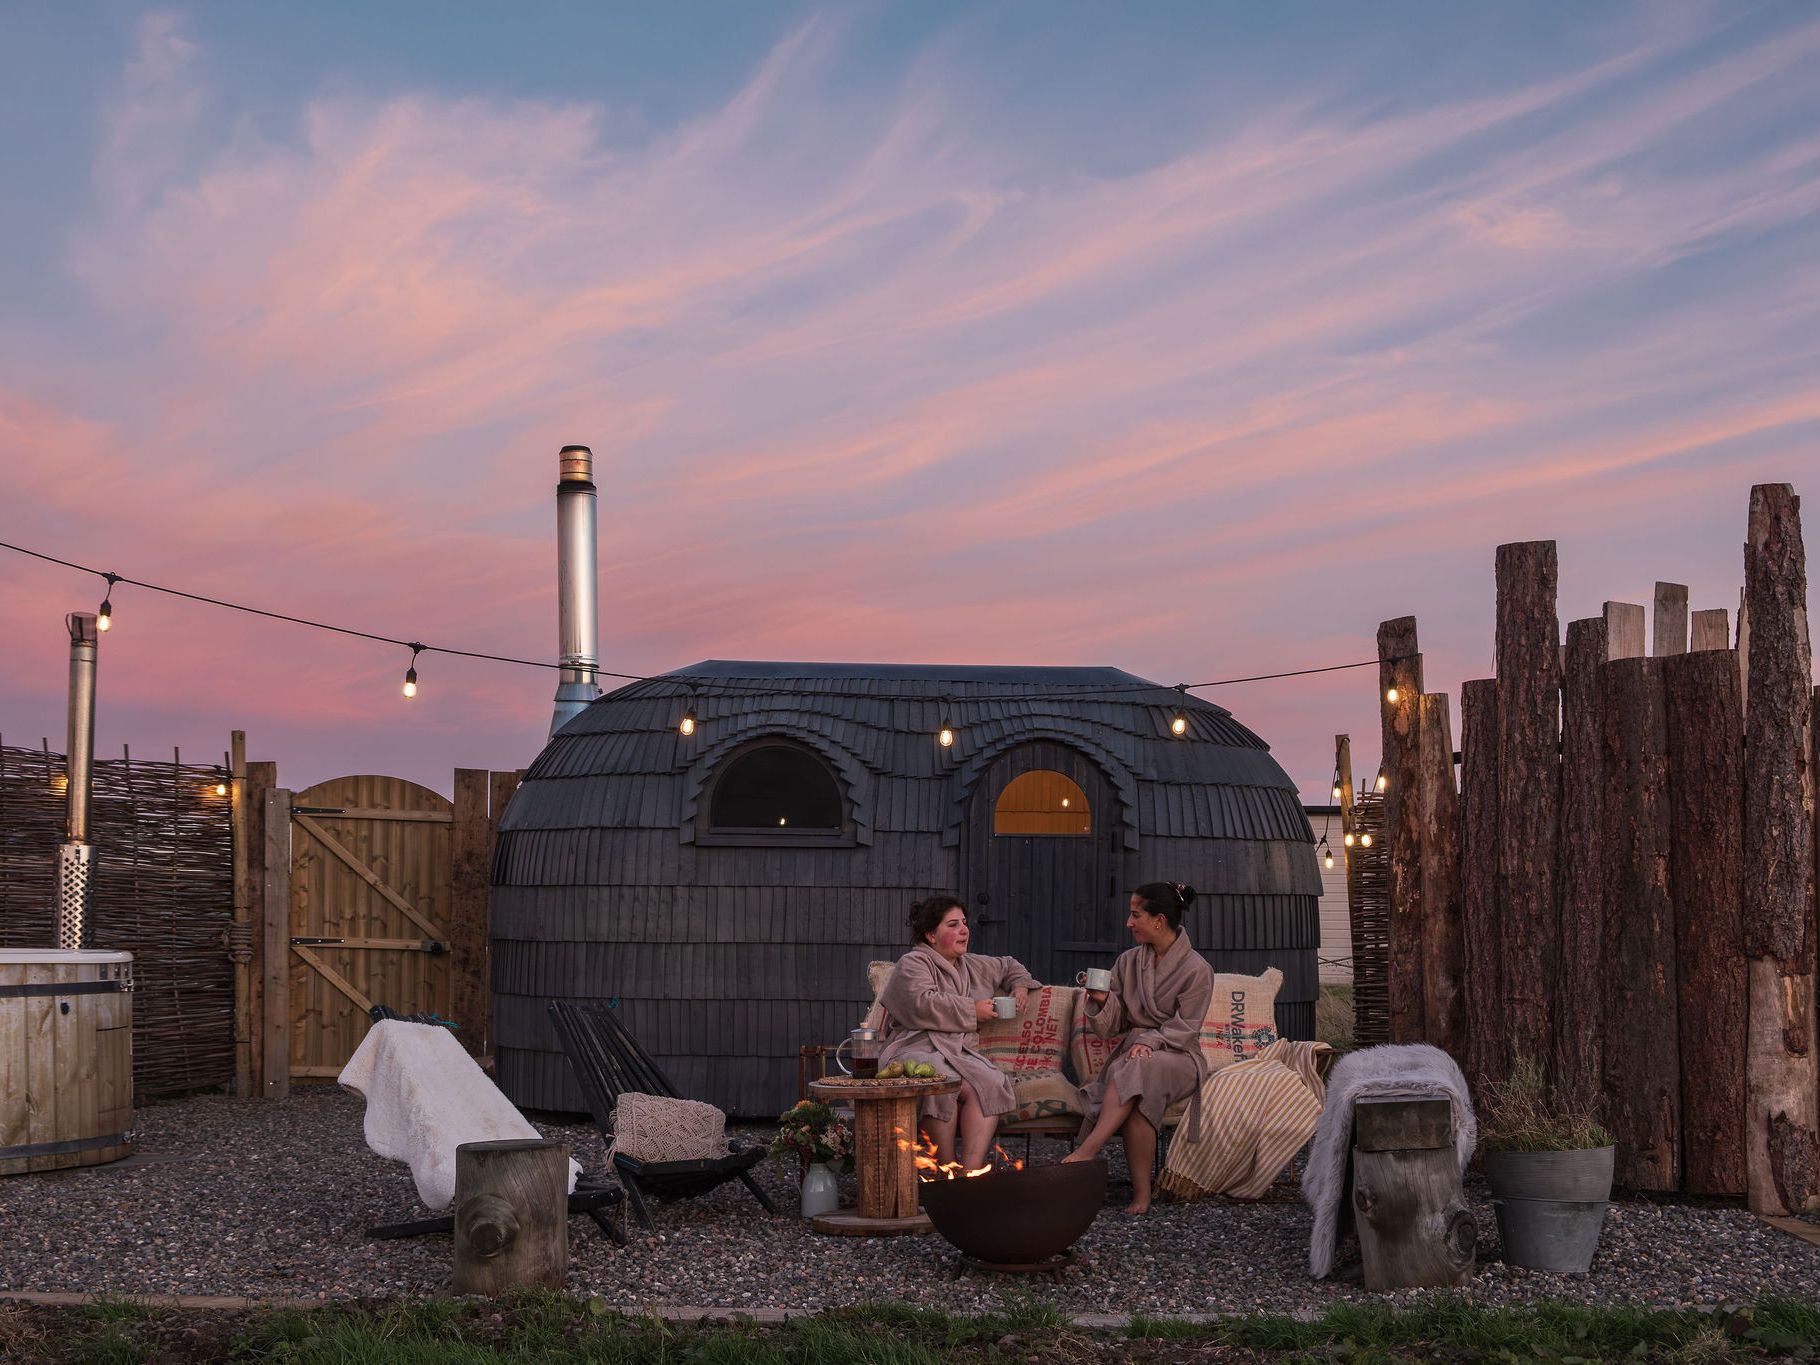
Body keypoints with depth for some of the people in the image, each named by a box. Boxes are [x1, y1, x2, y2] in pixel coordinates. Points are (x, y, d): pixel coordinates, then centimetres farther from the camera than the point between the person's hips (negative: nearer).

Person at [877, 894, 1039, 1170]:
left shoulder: (974, 966, 28)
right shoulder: (913, 963, 5)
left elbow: (1009, 966, 49)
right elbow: (921, 1005, -14)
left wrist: (1020, 986, 26)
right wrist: (972, 1010, -7)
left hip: (962, 1053, 6)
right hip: (917, 1048, -5)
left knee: (991, 1082, -30)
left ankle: (971, 1169, -38)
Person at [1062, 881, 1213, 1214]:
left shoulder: (1196, 969, -2)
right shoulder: (1128, 961, 12)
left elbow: (1184, 1027, -6)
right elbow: (1111, 1026, 12)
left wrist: (1150, 1041, -22)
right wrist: (1102, 999, -9)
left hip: (1178, 1057, -3)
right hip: (1134, 1049, 4)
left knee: (1137, 1068, -39)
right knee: (1136, 1100, -34)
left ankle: (1086, 1151, -45)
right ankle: (1141, 1193, -36)